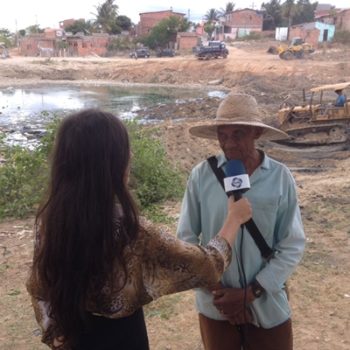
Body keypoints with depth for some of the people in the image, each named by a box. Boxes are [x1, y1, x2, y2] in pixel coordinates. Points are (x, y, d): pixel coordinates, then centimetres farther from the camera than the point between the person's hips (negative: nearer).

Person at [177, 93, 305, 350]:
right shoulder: (202, 175, -10)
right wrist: (214, 289, -8)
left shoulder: (280, 177, -10)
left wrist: (250, 293, -11)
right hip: (215, 305, 1)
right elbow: (186, 238, -3)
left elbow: (293, 246, -6)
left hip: (267, 306, 0)